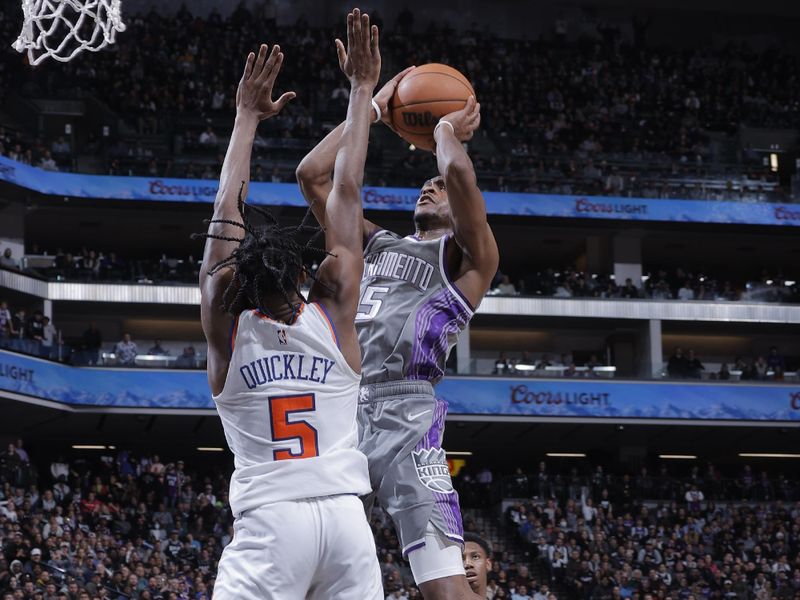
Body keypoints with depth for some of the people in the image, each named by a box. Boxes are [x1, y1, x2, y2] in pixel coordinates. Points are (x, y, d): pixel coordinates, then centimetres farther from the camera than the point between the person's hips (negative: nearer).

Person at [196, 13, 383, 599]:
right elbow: (347, 193, 13)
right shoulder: (334, 309, 7)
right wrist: (362, 90, 19)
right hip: (345, 514, 2)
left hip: (269, 522, -2)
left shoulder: (225, 321, 6)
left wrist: (248, 116, 23)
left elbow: (227, 210, 14)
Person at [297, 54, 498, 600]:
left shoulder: (468, 257, 10)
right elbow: (313, 175, 21)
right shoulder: (377, 244, 28)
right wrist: (373, 109, 23)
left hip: (405, 415, -6)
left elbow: (460, 175, -9)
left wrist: (447, 129, 12)